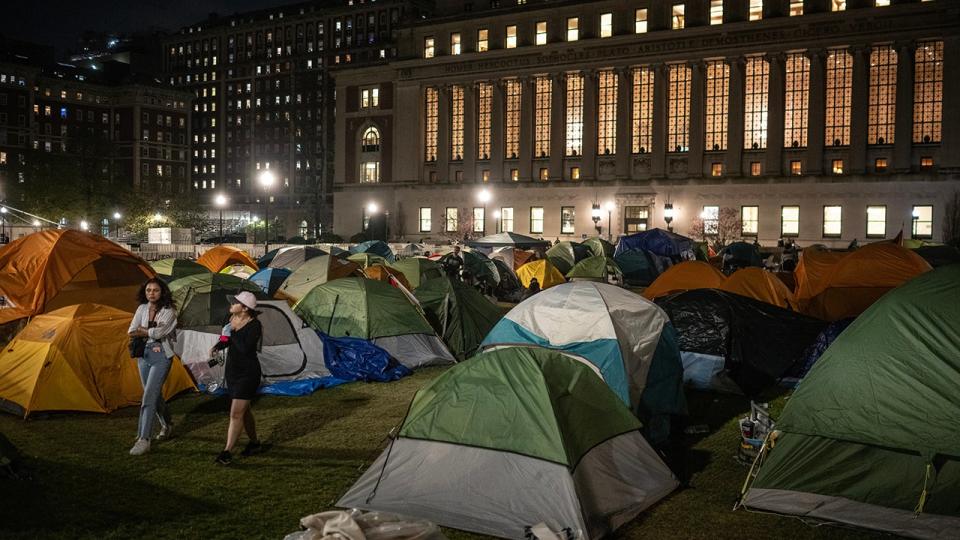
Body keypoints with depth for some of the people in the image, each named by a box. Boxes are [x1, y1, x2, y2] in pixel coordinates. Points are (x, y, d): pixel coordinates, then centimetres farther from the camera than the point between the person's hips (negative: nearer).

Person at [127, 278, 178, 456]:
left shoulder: (169, 311, -11)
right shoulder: (142, 308, 6)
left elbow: (159, 332, -22)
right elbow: (131, 332, 0)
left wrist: (141, 331, -5)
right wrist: (150, 332, -14)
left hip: (161, 356, -6)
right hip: (143, 354, 6)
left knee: (149, 396, -14)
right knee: (154, 395, 17)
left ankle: (143, 440, -15)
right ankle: (167, 425, 39)